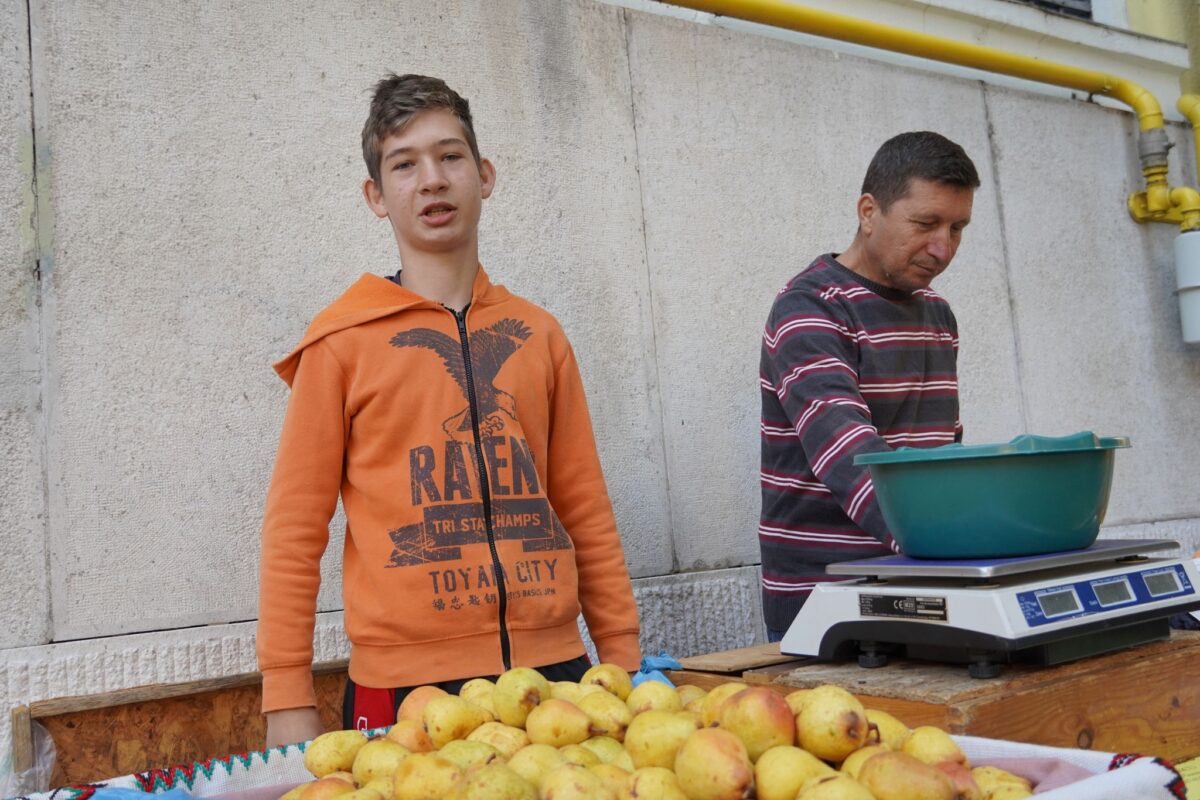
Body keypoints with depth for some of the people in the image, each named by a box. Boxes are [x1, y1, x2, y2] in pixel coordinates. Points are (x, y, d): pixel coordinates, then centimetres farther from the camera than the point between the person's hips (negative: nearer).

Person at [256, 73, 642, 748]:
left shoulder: (537, 335, 8)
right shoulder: (343, 341, -1)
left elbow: (586, 510, 10)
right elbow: (295, 528, -1)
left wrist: (622, 660, 7)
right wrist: (289, 700, -5)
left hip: (554, 667, 3)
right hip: (407, 683, -3)